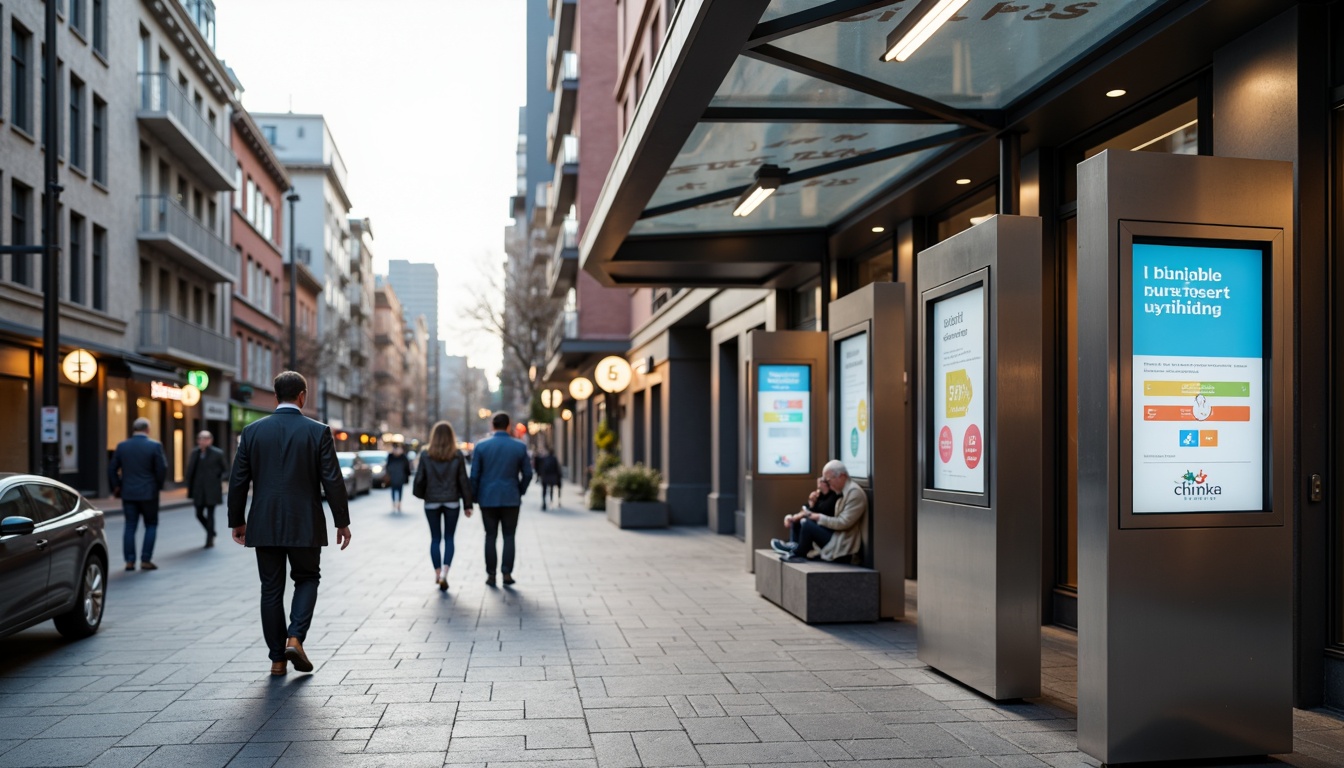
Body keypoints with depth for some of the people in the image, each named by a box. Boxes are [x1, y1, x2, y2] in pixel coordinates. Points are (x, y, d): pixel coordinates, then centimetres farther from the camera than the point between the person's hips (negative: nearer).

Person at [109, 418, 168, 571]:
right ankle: (146, 560, 2)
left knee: (130, 526, 9)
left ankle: (130, 561, 7)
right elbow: (162, 469, -11)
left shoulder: (122, 446, 3)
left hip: (128, 493, 3)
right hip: (149, 493, -3)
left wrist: (116, 486, 15)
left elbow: (112, 469, 4)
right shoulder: (155, 446, -8)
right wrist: (158, 485, 5)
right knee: (151, 526, 7)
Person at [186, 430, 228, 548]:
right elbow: (190, 471, 8)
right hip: (199, 490, 4)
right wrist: (189, 488, 5)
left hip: (212, 490, -4)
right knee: (199, 514, 7)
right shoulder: (195, 453, 6)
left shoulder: (217, 454, -4)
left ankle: (209, 540, 5)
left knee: (210, 514, -3)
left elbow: (225, 469, 5)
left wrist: (217, 479, -7)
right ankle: (212, 533, 30)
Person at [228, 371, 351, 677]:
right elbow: (333, 480, -7)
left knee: (271, 589, 10)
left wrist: (237, 521, 14)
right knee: (307, 579, 16)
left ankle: (278, 658, 13)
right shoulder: (318, 431, -6)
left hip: (264, 525, 2)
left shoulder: (253, 431, 1)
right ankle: (295, 638, -2)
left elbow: (238, 480, 3)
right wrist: (342, 521, 2)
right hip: (305, 525, -2)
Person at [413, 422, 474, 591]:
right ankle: (444, 572, -9)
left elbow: (419, 480, -3)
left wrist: (421, 494, 18)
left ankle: (438, 574, 11)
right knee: (449, 538, 7)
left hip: (432, 502, 0)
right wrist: (467, 504, 3)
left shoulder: (426, 456, -4)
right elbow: (463, 481, -3)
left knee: (435, 539, 11)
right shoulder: (457, 456, -5)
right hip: (452, 501, 0)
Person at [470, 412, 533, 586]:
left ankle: (491, 575, 7)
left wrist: (474, 497, 7)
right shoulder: (520, 446, -2)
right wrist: (520, 492, 15)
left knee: (490, 536, 7)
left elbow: (474, 475, -2)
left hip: (488, 498, 0)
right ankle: (507, 573, -1)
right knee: (509, 536, 6)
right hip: (511, 499, 0)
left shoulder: (481, 446, -3)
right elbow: (527, 474, 1)